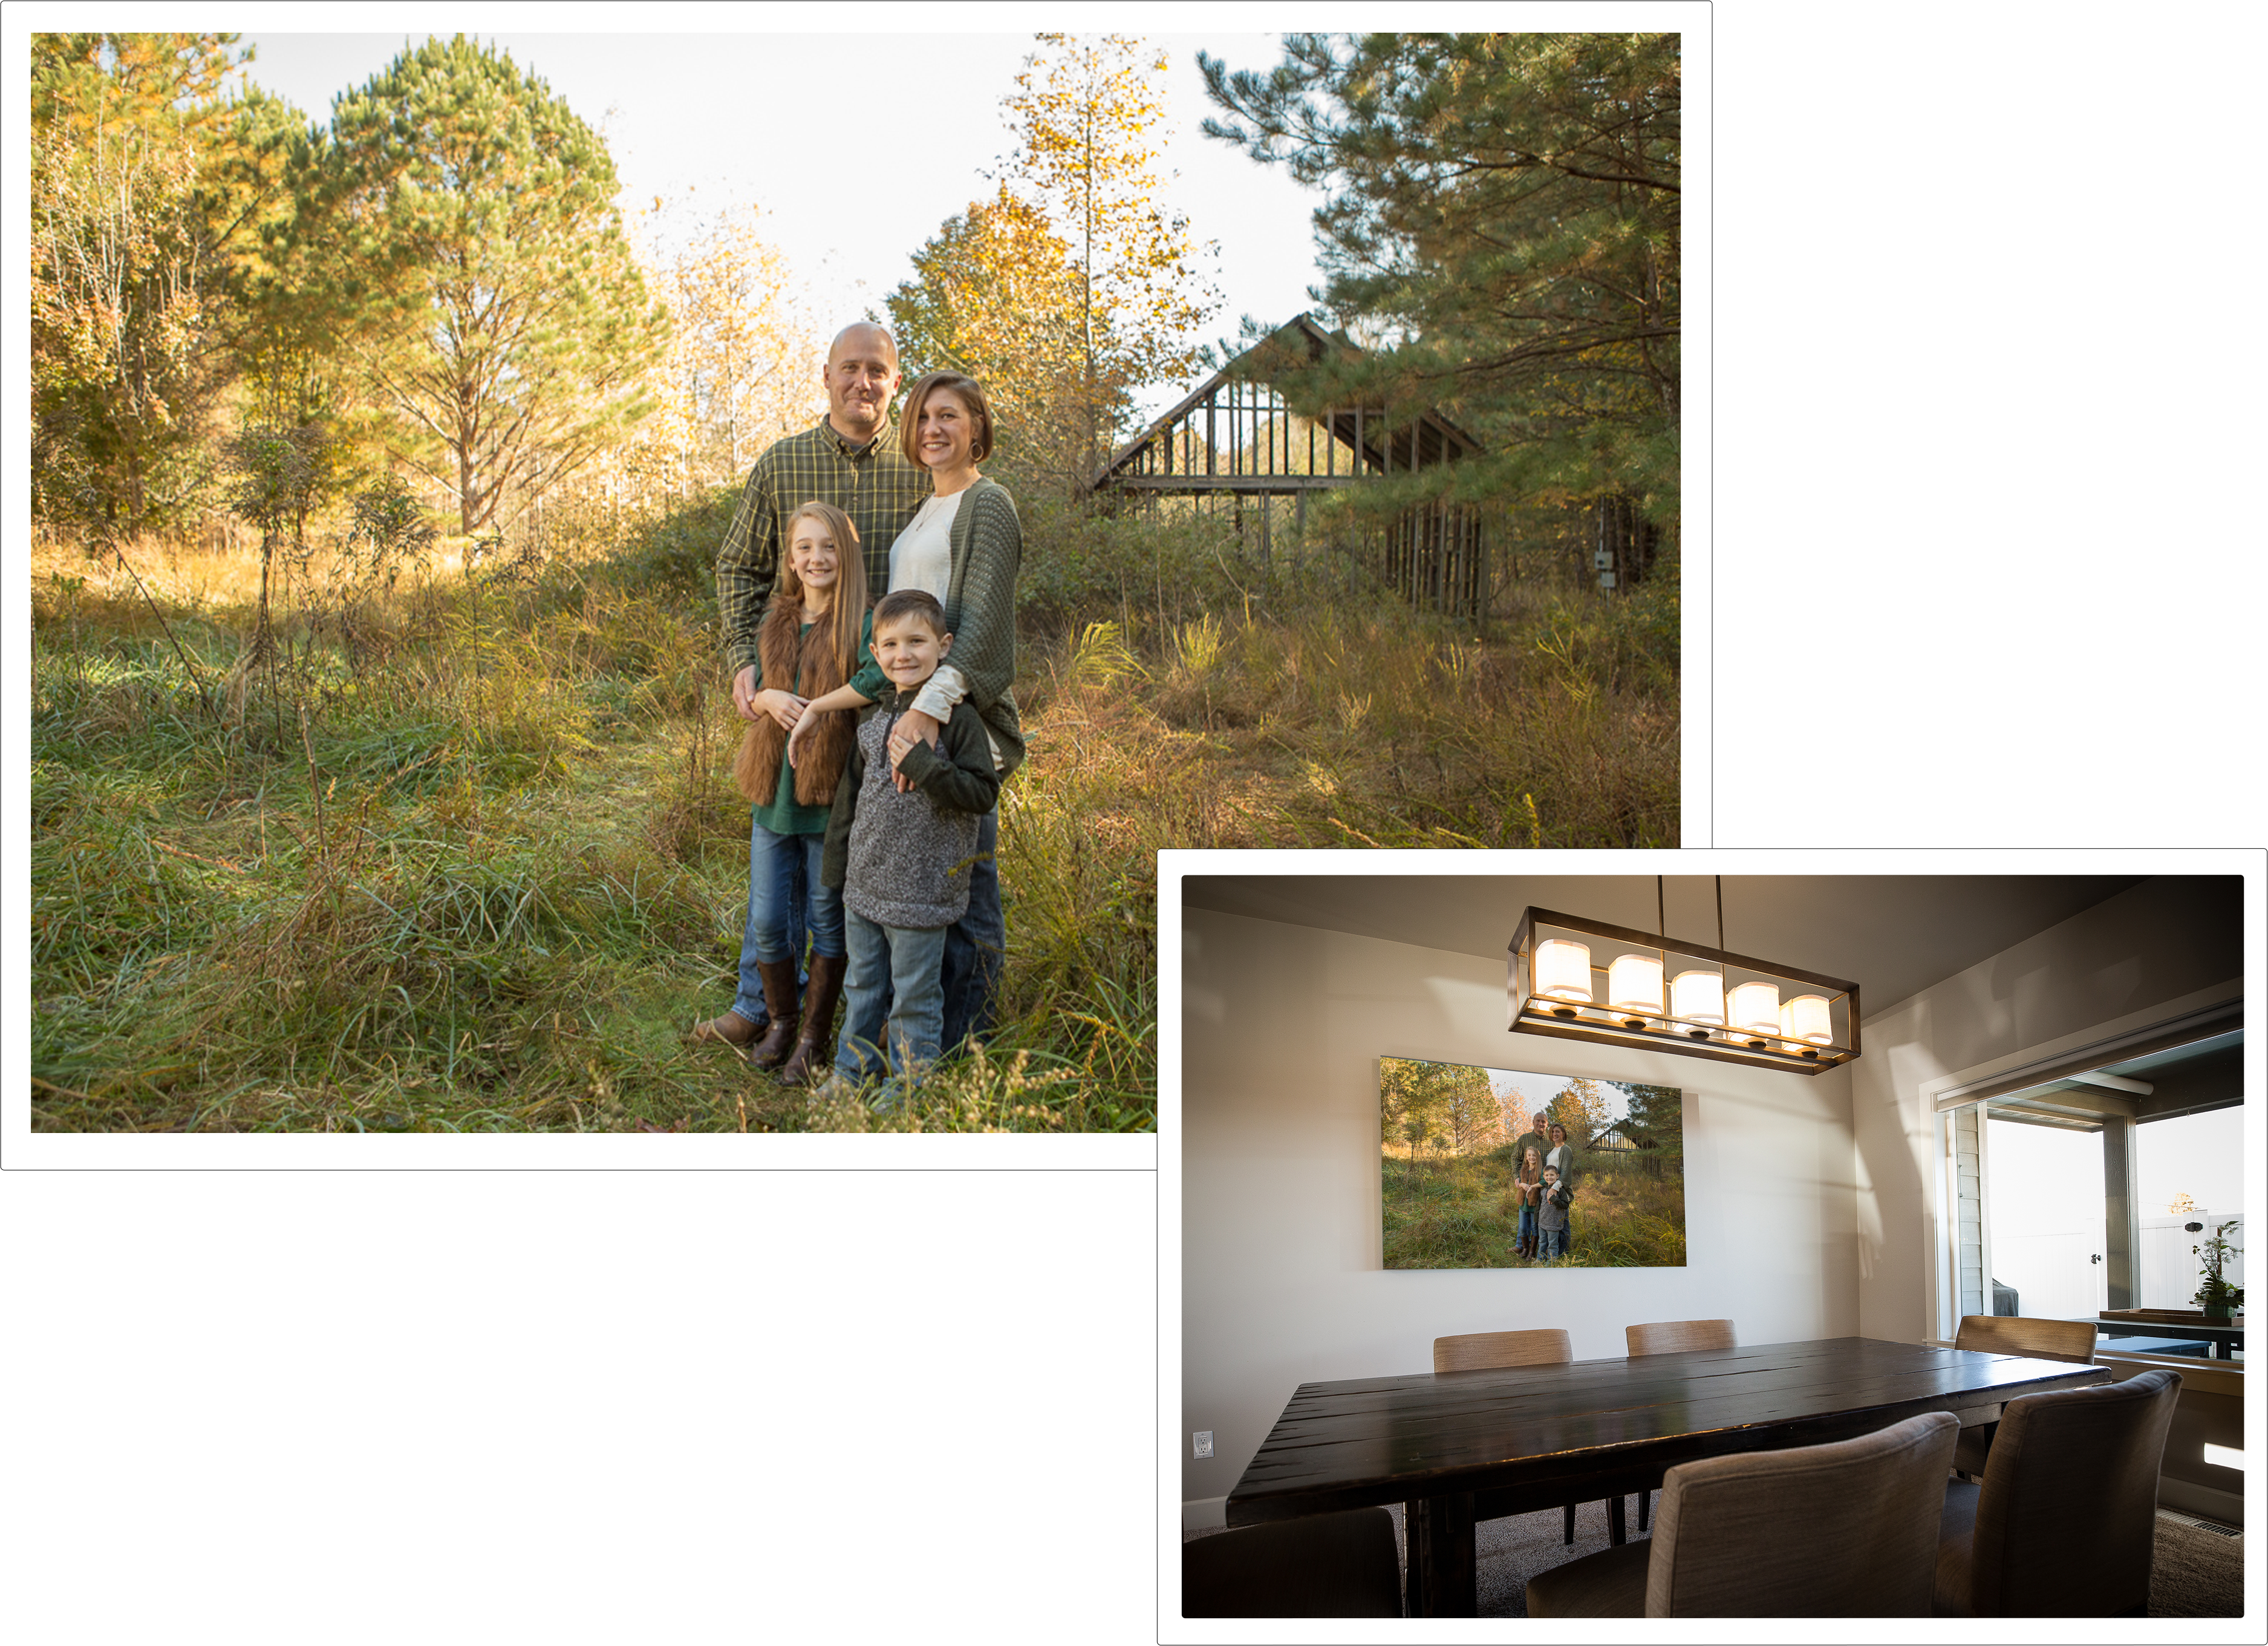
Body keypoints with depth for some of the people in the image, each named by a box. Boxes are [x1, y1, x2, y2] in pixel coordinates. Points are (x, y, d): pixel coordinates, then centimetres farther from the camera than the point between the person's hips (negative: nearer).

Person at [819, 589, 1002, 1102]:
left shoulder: (957, 719, -12)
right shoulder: (873, 720, 7)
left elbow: (983, 794, -17)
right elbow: (849, 801, 14)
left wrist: (924, 766, -27)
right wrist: (835, 876, 15)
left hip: (921, 894, -6)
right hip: (863, 888, 6)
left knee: (914, 998, 5)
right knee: (863, 988, 20)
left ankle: (910, 1091, 18)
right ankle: (853, 1074, 35)